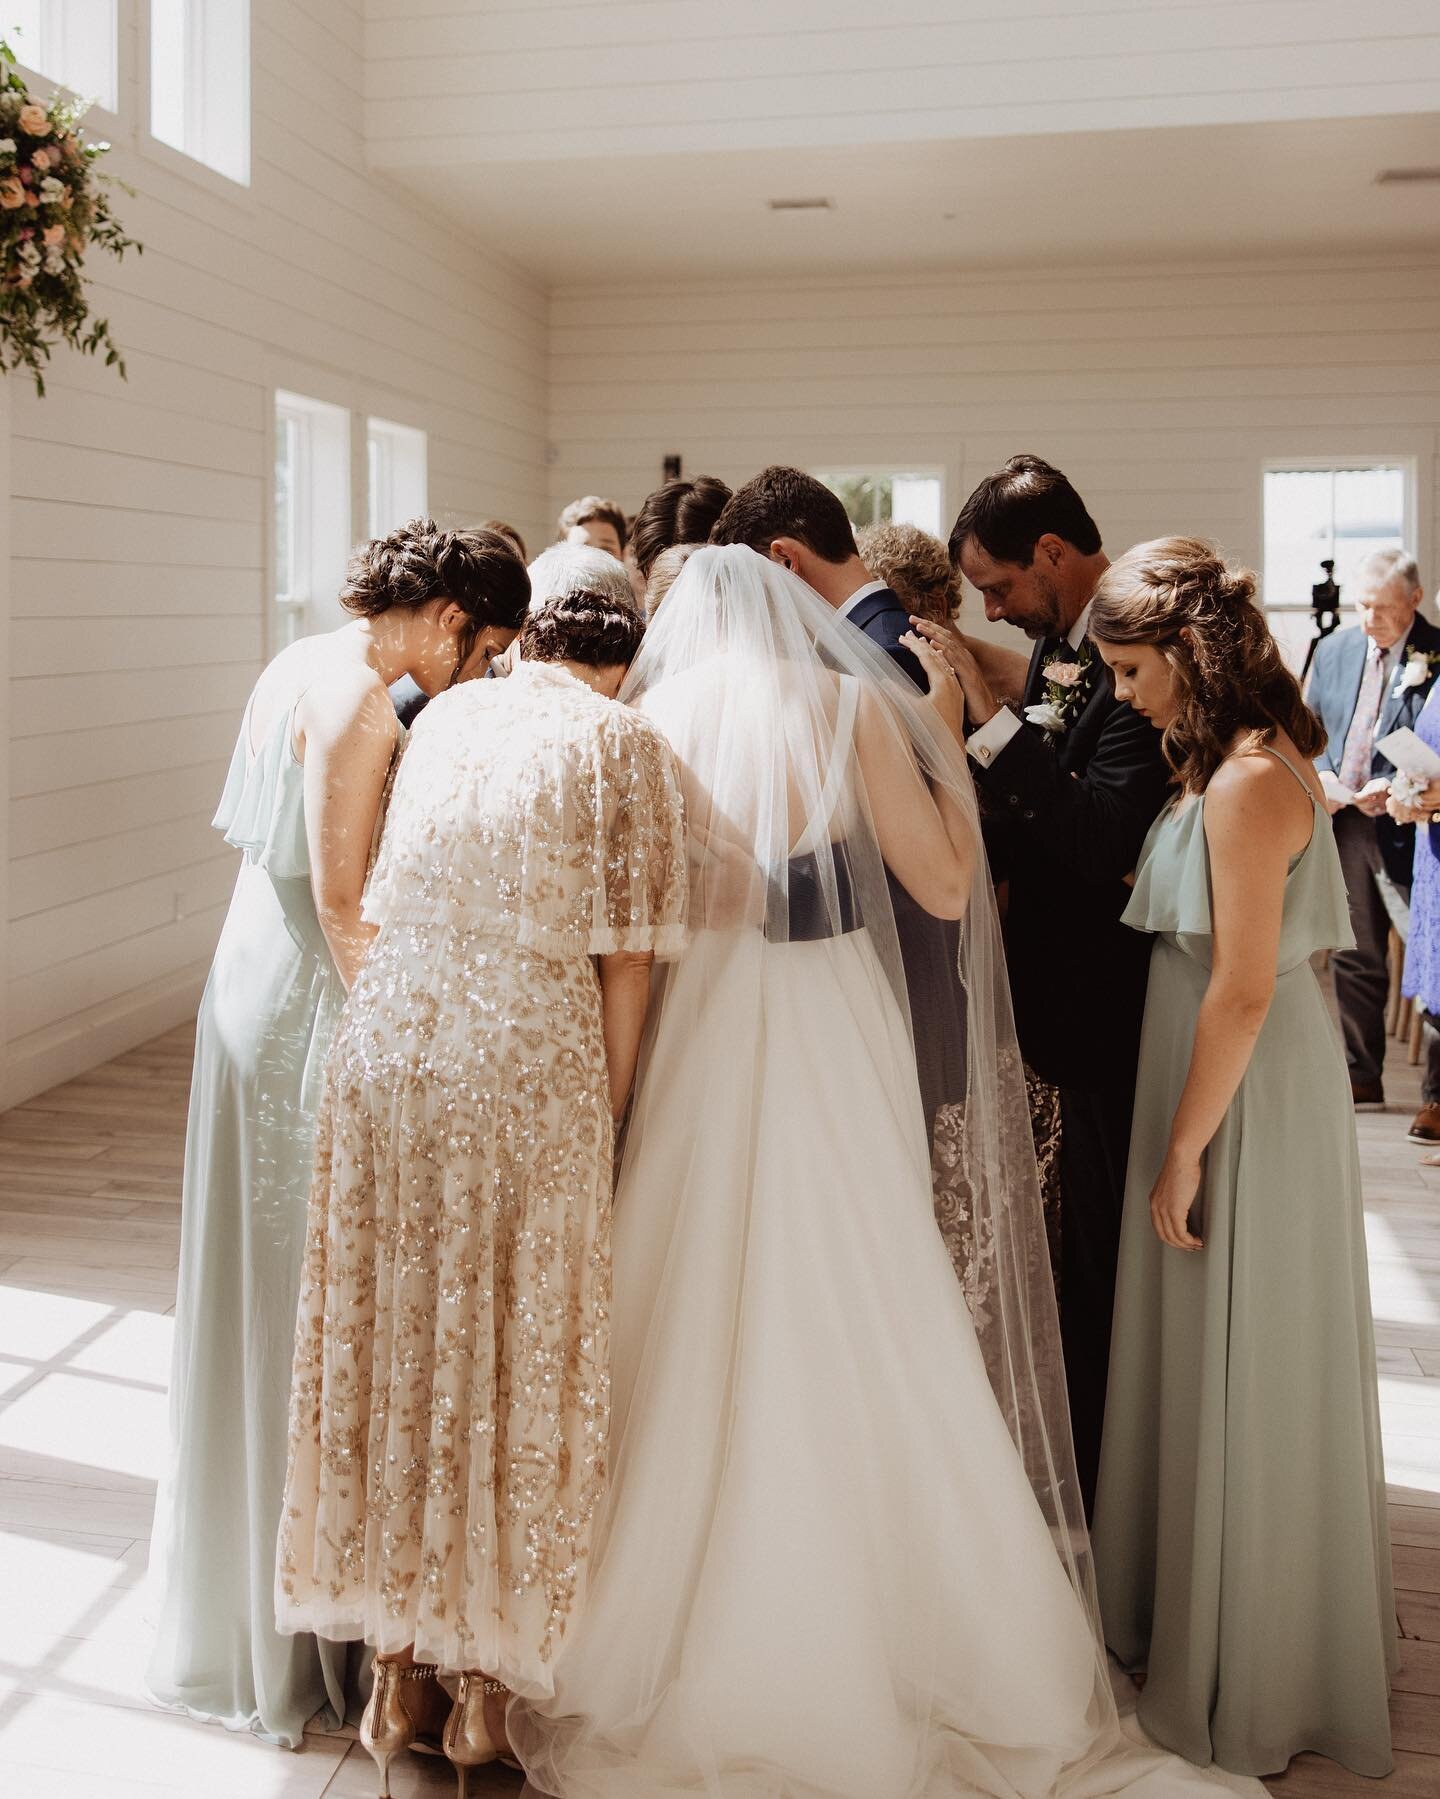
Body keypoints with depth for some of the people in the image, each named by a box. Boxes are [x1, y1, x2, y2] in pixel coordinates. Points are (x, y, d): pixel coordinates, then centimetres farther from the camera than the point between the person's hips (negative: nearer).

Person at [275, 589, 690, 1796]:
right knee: (514, 1359, 11)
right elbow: (626, 957, -6)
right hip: (530, 1068, -4)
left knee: (395, 1342, 14)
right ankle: (486, 1678, 24)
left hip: (388, 1051, 4)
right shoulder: (624, 741, -2)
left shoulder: (445, 715, 12)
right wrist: (608, 1119, 2)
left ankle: (399, 1672, 27)